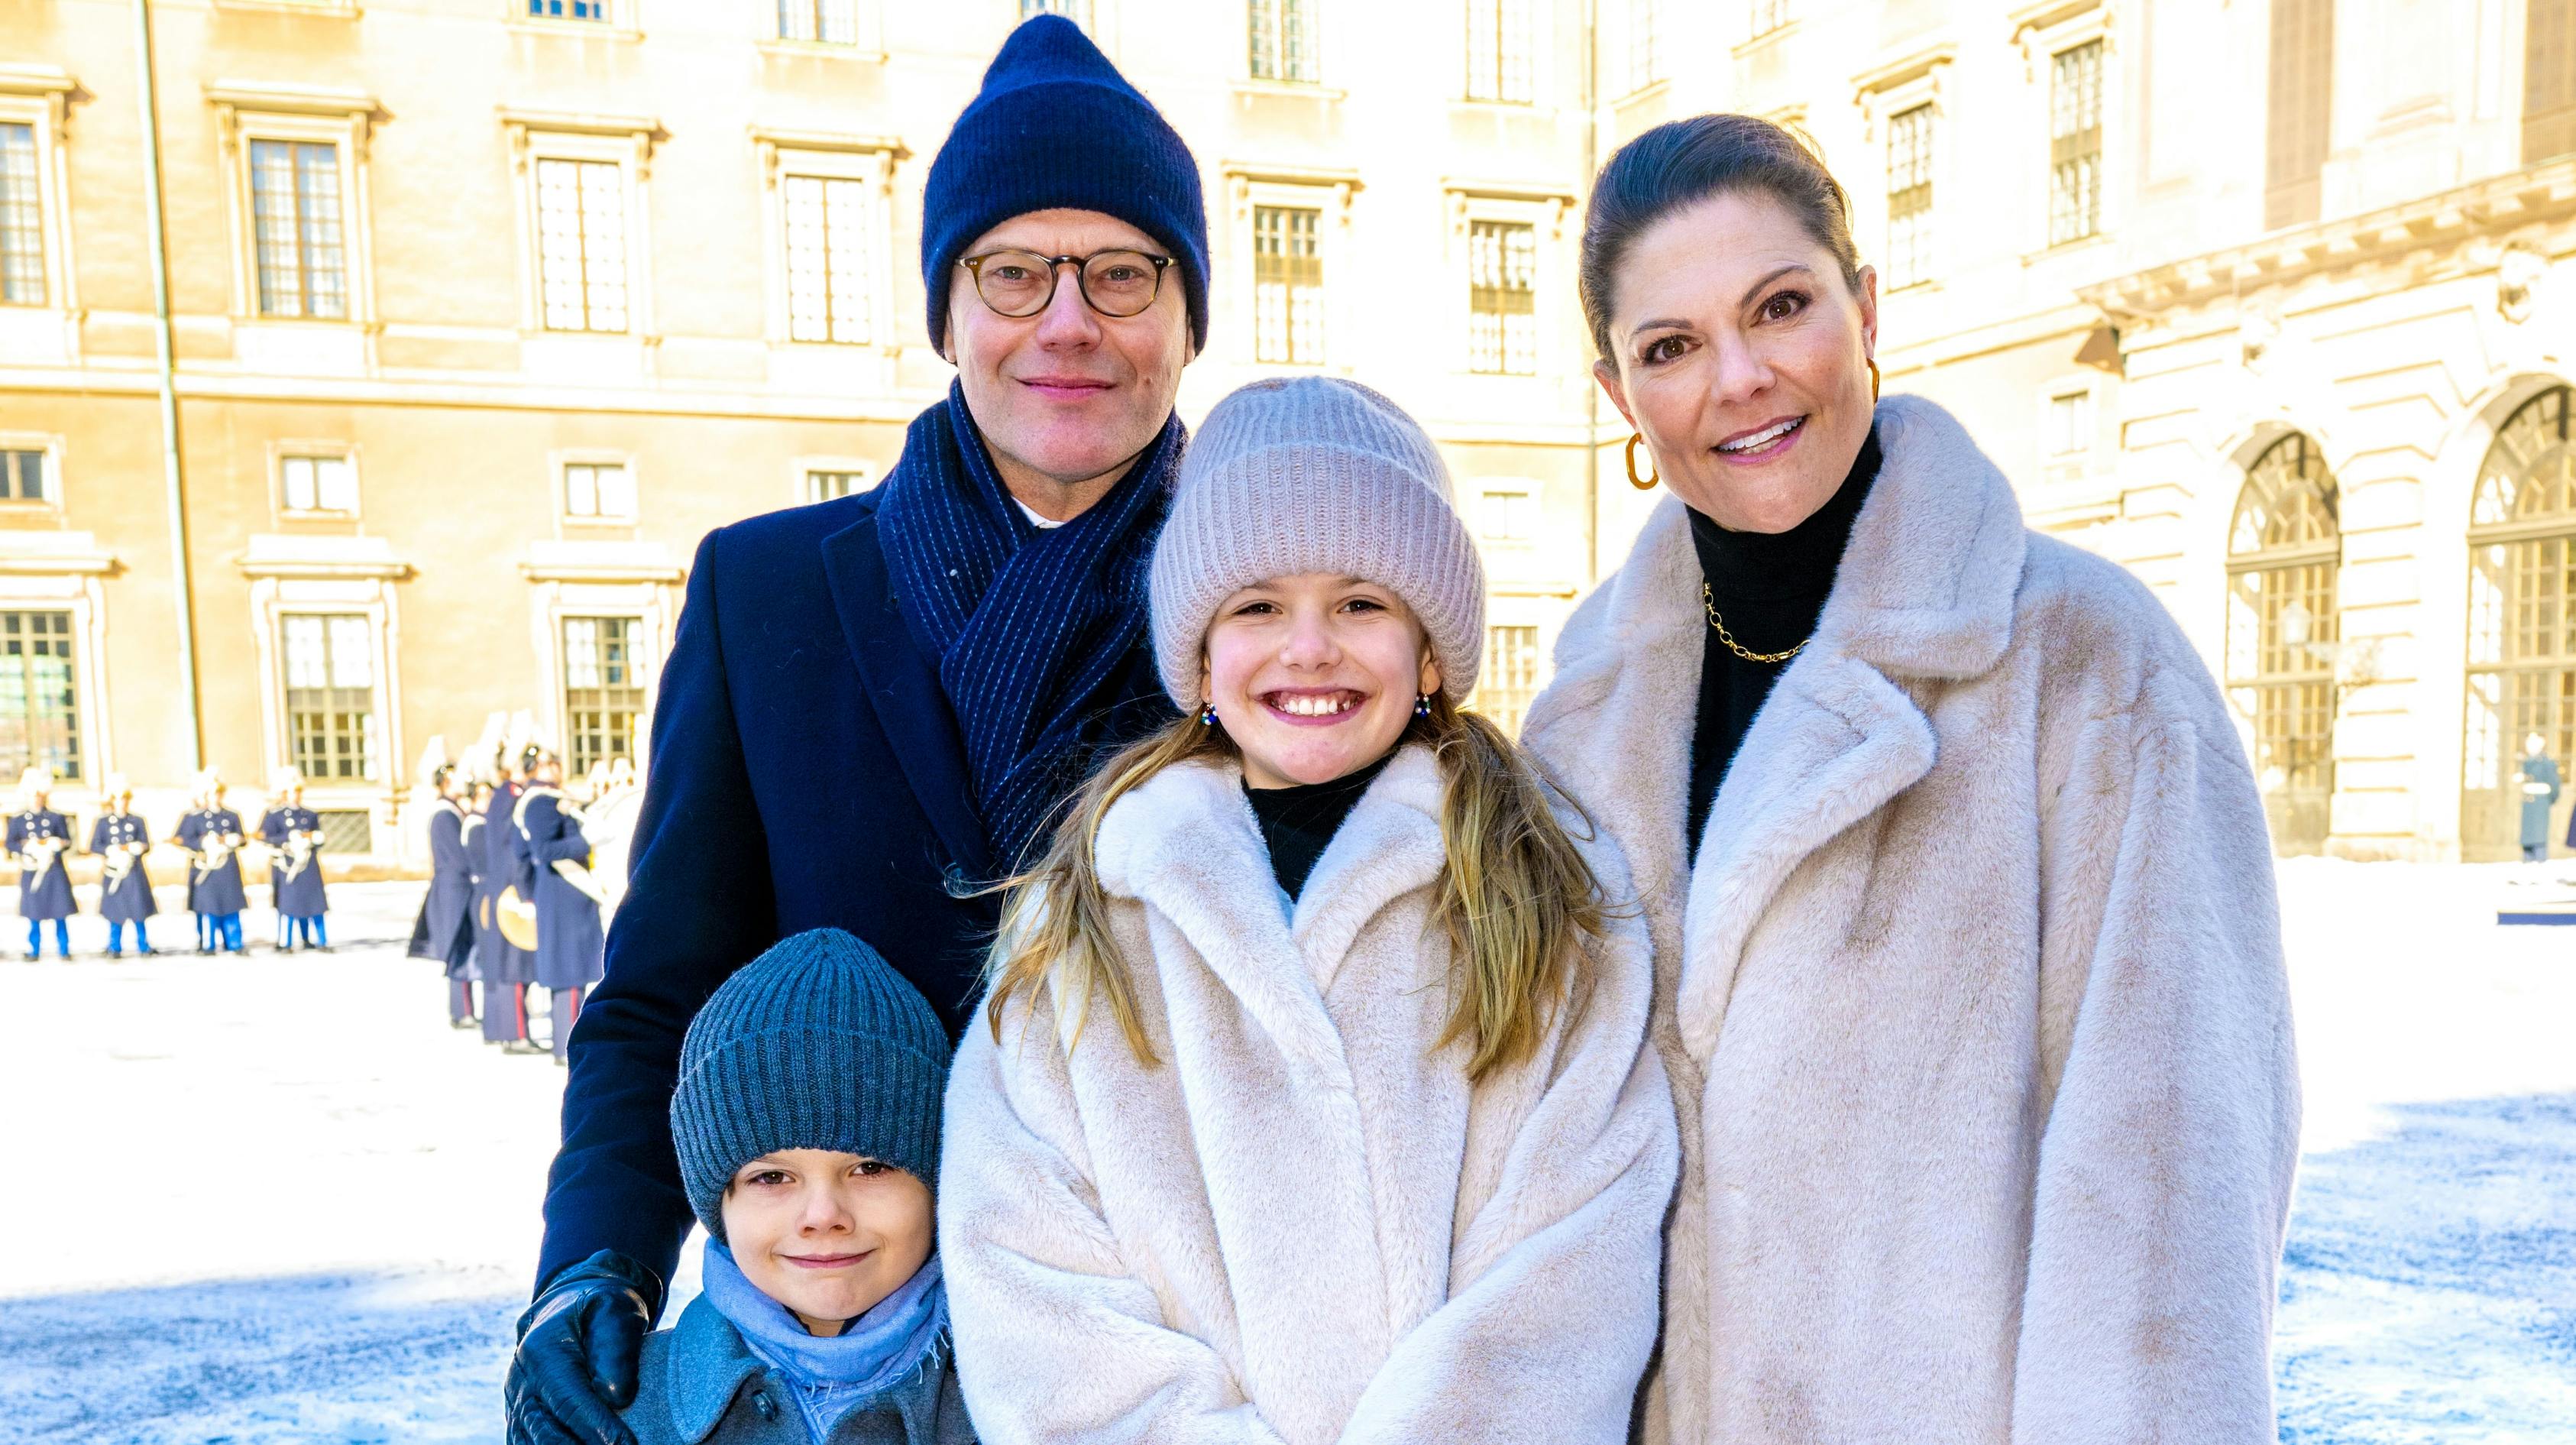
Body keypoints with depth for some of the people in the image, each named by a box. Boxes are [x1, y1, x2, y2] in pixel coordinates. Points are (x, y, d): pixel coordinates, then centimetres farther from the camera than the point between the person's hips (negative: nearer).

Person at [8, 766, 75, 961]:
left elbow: (67, 842, 4)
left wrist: (58, 844, -16)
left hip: (54, 872, 0)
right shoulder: (17, 819, 5)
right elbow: (10, 844, 1)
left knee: (59, 914, 0)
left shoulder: (57, 818, 5)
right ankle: (34, 951, 12)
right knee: (33, 915, 4)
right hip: (31, 872, 0)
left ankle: (64, 950, 5)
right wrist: (26, 846, -17)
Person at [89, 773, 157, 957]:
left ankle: (144, 947, 11)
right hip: (114, 872, -1)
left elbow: (146, 845, 3)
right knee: (115, 913, 4)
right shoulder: (103, 821, 3)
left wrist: (134, 848, -16)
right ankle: (114, 948, 13)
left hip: (134, 873, 1)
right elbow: (94, 846, -1)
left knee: (138, 911, 3)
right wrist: (111, 849, -17)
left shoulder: (137, 821, 5)